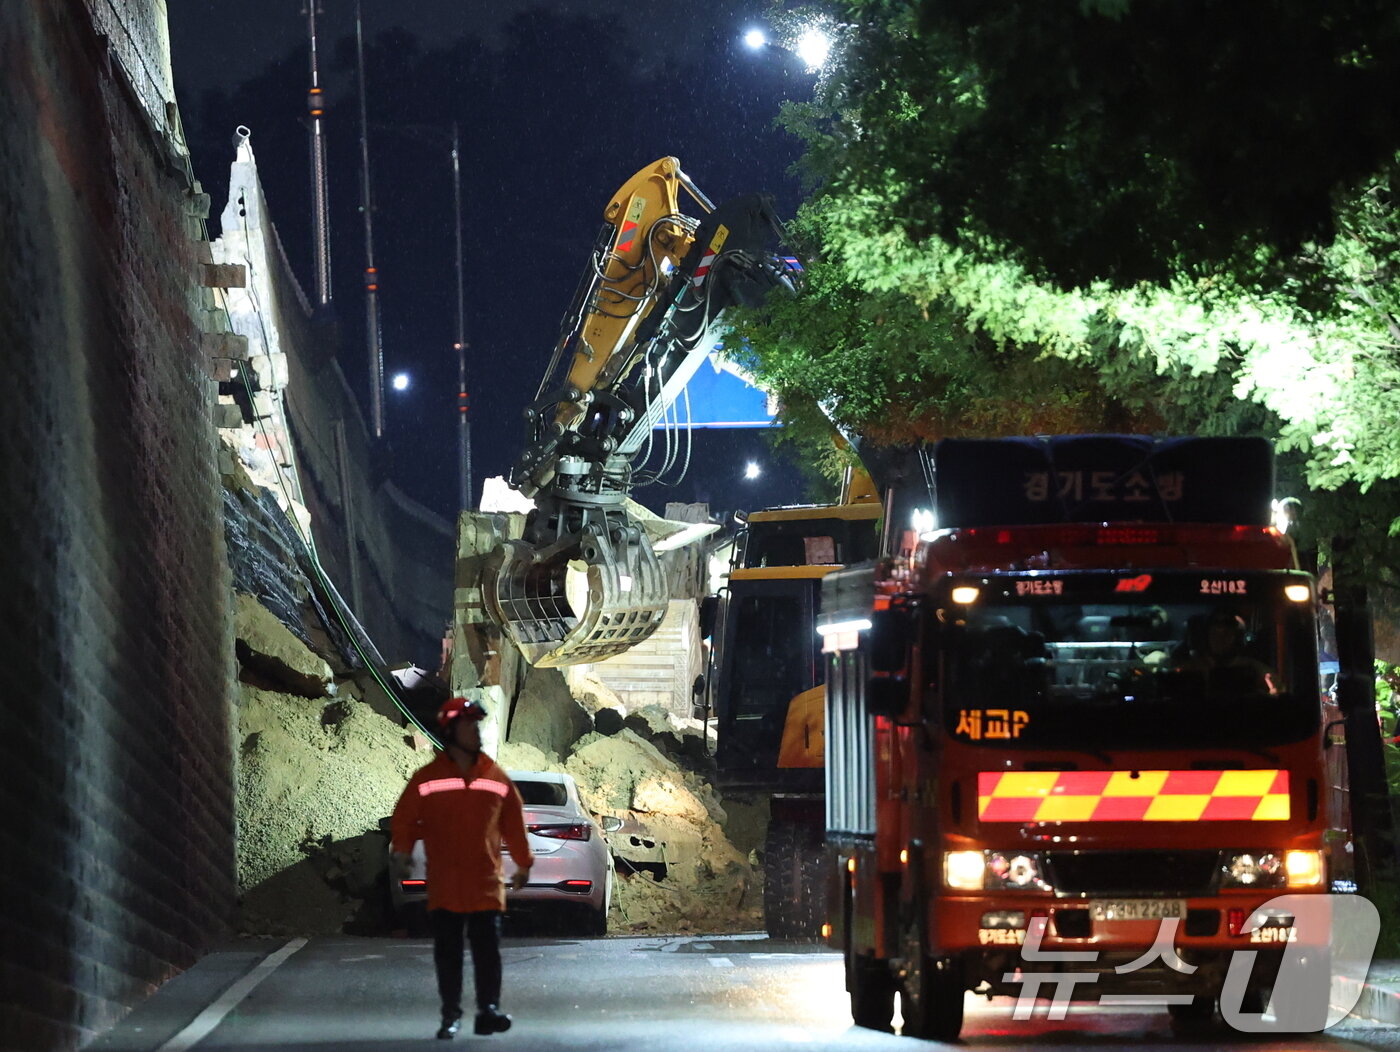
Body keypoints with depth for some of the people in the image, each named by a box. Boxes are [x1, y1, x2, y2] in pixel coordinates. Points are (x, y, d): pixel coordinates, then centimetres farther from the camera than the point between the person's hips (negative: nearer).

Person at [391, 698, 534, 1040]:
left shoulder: (496, 778, 8)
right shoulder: (426, 779, 2)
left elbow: (514, 823, 15)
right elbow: (404, 819, 4)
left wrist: (523, 864, 18)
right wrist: (402, 849, -11)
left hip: (486, 885, 1)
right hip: (444, 888, -1)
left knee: (488, 950, -6)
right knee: (447, 953, 3)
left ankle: (488, 1010, -5)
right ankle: (451, 1016, 10)